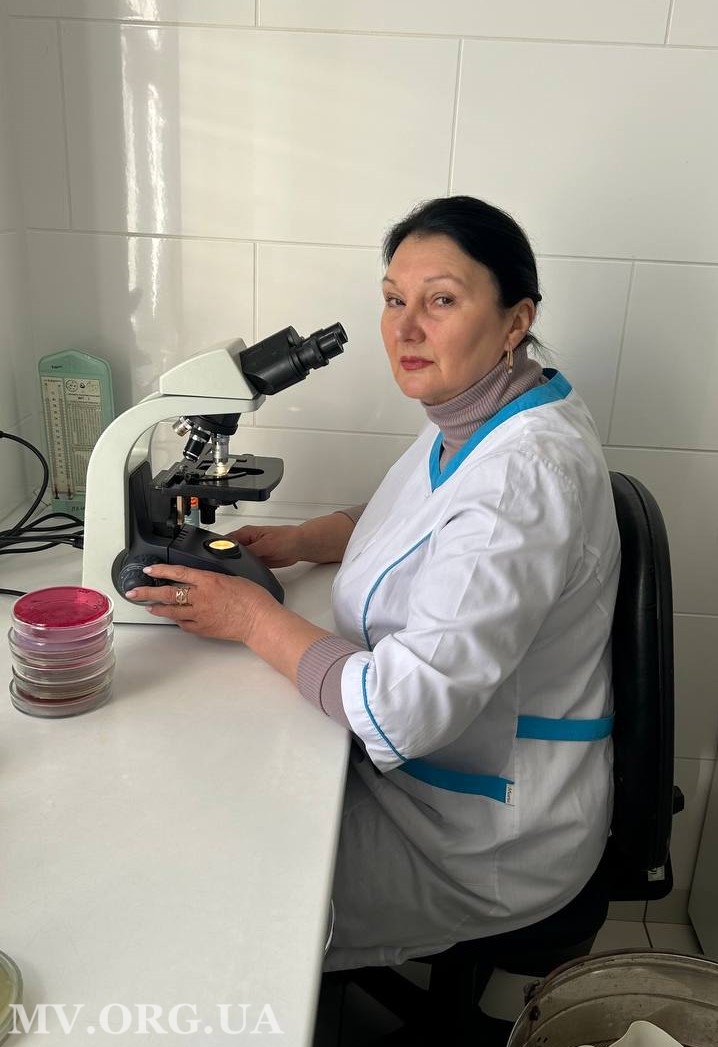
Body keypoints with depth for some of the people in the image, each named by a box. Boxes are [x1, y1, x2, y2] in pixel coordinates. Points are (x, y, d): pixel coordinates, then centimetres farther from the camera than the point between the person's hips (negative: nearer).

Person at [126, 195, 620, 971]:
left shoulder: (524, 476, -32)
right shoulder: (474, 415, -1)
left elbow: (404, 711, -33)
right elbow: (421, 521, 18)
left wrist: (254, 619, -19)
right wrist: (299, 541, 1)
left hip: (487, 842, -8)